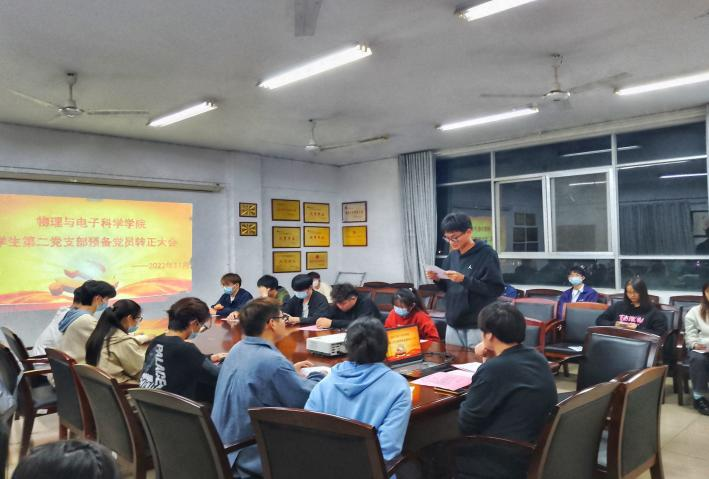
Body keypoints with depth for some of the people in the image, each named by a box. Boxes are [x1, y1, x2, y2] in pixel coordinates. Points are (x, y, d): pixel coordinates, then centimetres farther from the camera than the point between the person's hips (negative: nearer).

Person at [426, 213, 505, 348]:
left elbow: (496, 289, -16)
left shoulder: (487, 254, -10)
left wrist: (464, 280, -23)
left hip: (478, 326, -6)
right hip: (453, 325, 6)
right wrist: (438, 280, -4)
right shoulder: (452, 256, 9)